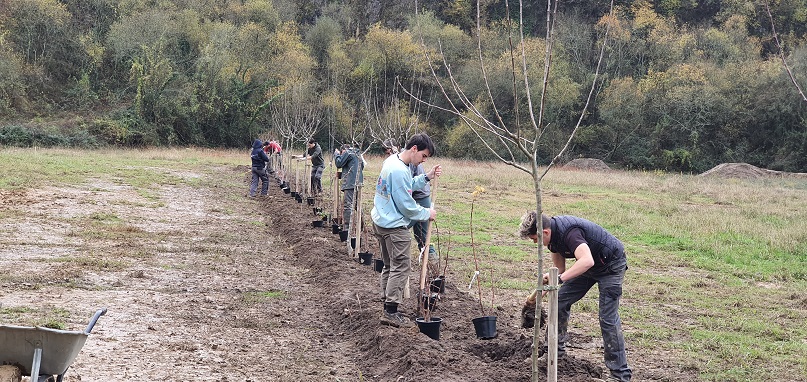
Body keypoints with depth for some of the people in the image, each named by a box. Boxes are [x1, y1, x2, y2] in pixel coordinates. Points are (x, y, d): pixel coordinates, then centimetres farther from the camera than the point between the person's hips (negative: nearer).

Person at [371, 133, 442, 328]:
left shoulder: (391, 160, 7)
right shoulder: (399, 171, -24)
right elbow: (407, 206, -19)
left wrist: (426, 177, 6)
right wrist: (427, 213, -5)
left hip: (381, 222, 10)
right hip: (394, 226, -10)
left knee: (390, 266, 17)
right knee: (400, 268, -3)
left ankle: (387, 308, 23)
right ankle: (391, 312, -1)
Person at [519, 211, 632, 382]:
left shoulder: (569, 232, -34)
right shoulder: (553, 234, -5)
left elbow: (587, 261, -51)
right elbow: (560, 268, 3)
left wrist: (559, 278, -51)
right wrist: (538, 296, -3)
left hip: (611, 265, -9)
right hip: (587, 265, 9)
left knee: (608, 318, -13)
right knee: (560, 301, 7)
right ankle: (556, 349, 22)